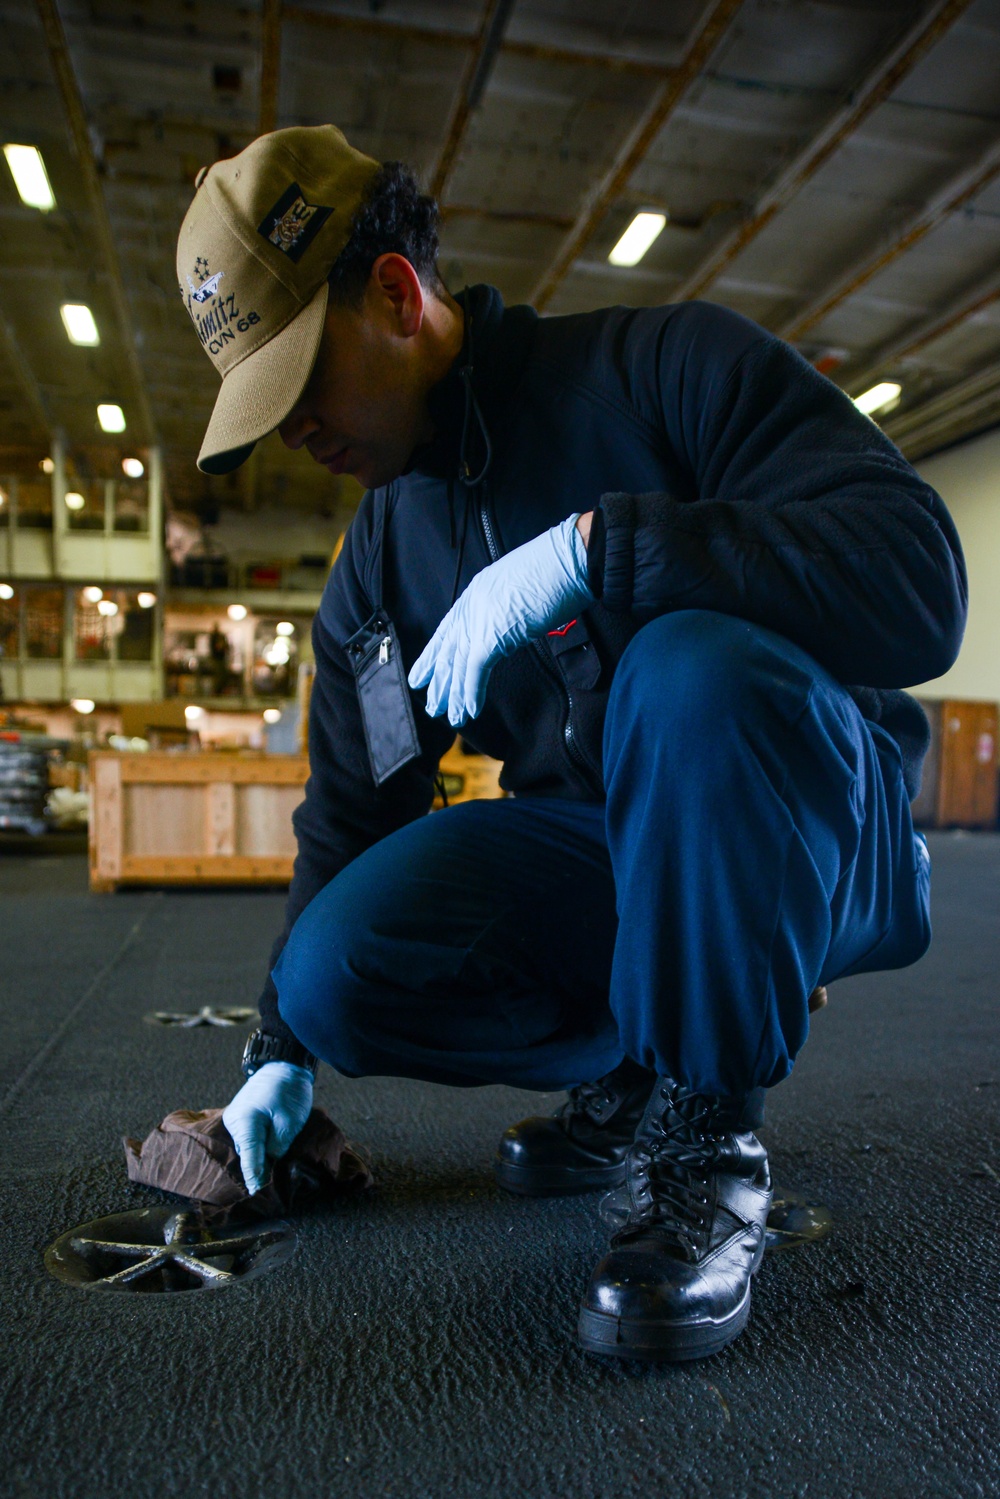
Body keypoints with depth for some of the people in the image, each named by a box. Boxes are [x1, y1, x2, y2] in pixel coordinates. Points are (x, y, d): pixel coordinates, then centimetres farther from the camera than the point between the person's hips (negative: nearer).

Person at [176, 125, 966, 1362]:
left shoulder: (666, 365, -11)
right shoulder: (379, 563, 6)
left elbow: (920, 576, -24)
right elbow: (350, 811, 10)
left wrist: (588, 550, -32)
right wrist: (283, 1050, 8)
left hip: (819, 840, -4)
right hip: (594, 857, 5)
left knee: (691, 668, -37)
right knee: (336, 968, -18)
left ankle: (706, 1128, -16)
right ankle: (629, 1068, 7)